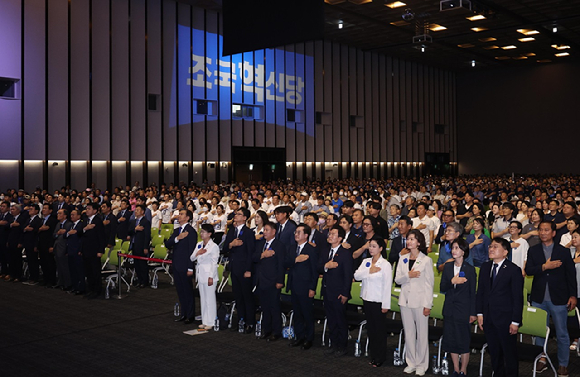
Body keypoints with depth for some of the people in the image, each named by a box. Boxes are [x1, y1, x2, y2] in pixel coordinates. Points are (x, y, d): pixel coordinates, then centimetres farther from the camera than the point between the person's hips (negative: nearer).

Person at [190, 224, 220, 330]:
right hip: (200, 274, 7)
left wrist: (211, 277, -16)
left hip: (209, 274, -7)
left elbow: (214, 263, -12)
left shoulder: (214, 246, -10)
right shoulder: (199, 244, 11)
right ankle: (204, 321, 20)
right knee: (203, 298, 12)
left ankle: (210, 322, 5)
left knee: (210, 298, -2)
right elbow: (192, 258, 10)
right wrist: (197, 253, -10)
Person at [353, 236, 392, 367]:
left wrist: (386, 305, -13)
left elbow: (387, 285, -11)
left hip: (378, 301, -5)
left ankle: (380, 357, 16)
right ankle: (373, 355, 23)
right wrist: (369, 271, -18)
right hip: (367, 299, 5)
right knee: (370, 328, 12)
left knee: (379, 329, 4)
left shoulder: (385, 264, -10)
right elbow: (356, 276, -6)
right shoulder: (366, 262, 6)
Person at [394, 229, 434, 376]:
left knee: (422, 334, 2)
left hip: (420, 301, -4)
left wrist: (427, 305, -9)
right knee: (408, 333, 11)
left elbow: (429, 284, -6)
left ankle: (421, 365, 14)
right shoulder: (403, 259, 7)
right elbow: (397, 279, 5)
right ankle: (411, 362, 22)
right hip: (405, 300, 4)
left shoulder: (426, 260, -6)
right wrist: (408, 275, -15)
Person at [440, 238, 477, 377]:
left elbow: (473, 293, -5)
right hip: (449, 309, 4)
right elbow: (442, 288, 1)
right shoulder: (447, 267, 4)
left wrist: (473, 313, -6)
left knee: (463, 342, 4)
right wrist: (452, 281, -18)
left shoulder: (470, 269, -7)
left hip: (463, 310, -4)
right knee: (451, 341, 10)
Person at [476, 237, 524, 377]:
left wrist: (515, 322, -12)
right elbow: (480, 291, 11)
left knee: (510, 353, 6)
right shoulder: (485, 267, 8)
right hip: (488, 318, 5)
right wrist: (479, 313, 5)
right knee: (494, 352, 15)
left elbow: (518, 298, -10)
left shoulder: (514, 270, -9)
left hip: (505, 319, -5)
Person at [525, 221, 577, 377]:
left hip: (558, 299, -2)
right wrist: (544, 267, -20)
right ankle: (542, 359, 25)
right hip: (539, 299, 2)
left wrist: (573, 296, -3)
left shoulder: (563, 251, 0)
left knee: (562, 334, 5)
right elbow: (528, 270, -6)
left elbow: (571, 275, 1)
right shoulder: (533, 251, 5)